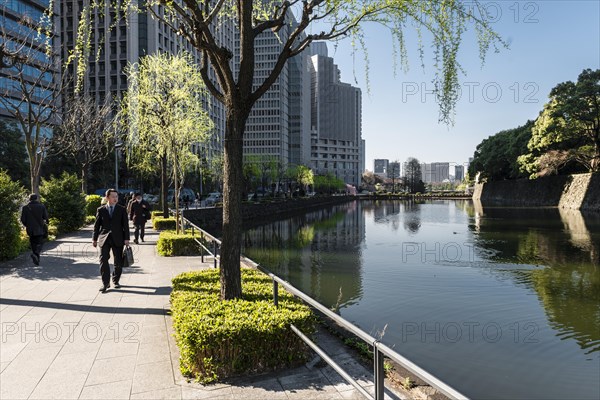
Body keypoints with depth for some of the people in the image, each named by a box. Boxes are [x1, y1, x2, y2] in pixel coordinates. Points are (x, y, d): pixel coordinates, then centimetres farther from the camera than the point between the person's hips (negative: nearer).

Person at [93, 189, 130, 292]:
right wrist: (94, 239, 7)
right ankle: (105, 283, 3)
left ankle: (115, 281, 22)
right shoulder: (101, 210, 6)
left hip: (118, 239, 0)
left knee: (118, 262, 5)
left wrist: (126, 239, -4)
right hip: (104, 239, 0)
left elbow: (125, 225, 2)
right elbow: (97, 225, 9)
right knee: (103, 260, -5)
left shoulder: (122, 209, 5)